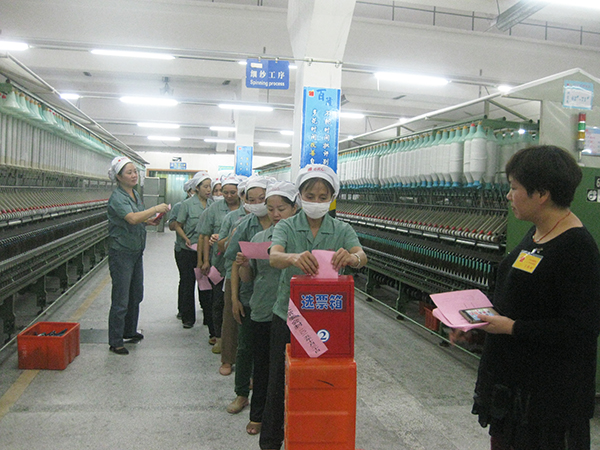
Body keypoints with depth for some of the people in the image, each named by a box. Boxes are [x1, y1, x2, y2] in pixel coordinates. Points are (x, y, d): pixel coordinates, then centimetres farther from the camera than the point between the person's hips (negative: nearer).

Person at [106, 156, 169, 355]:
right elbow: (132, 218, -32)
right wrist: (156, 208, -27)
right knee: (121, 300, -3)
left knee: (136, 295, 17)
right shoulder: (117, 197, -17)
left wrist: (150, 220, 4)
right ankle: (115, 341, 9)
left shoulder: (135, 194, 10)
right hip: (121, 251, -9)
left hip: (136, 251, 9)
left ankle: (130, 332, 33)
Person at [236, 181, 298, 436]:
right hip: (261, 312, 3)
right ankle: (257, 415, 33)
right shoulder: (259, 238, 6)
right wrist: (242, 265, -10)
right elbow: (248, 279, 11)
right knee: (261, 365, 15)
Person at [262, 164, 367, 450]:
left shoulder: (341, 230, 0)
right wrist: (293, 257, -46)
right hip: (288, 315, -1)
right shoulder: (286, 226, -4)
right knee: (279, 380, 9)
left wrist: (351, 257, -43)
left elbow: (362, 257, -18)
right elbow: (273, 257, -23)